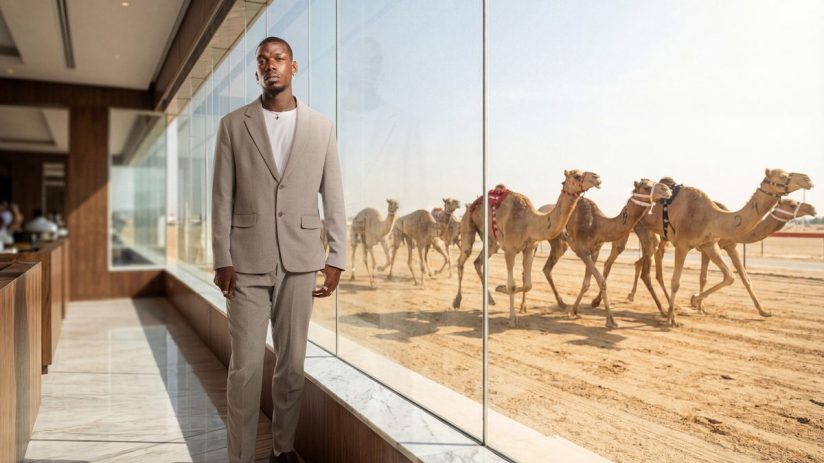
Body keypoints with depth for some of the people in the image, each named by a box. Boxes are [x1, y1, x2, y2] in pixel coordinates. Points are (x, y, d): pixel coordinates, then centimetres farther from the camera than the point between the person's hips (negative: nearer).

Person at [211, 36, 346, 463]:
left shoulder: (321, 127, 7)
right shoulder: (233, 125, 5)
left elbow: (333, 197, 6)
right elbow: (221, 198, 2)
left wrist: (336, 258, 2)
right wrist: (221, 260, -3)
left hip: (299, 260, 1)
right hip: (246, 262, -1)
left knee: (292, 363, 9)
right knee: (246, 365, 1)